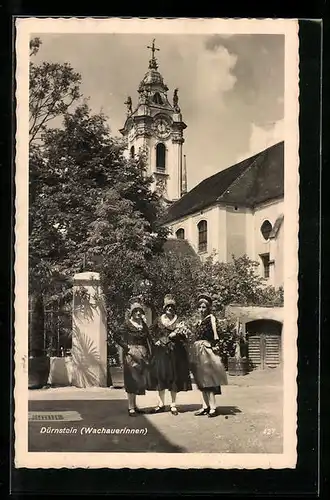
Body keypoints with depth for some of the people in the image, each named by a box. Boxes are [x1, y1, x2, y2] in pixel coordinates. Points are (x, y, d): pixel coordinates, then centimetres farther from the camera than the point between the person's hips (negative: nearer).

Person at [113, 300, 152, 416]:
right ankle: (131, 407, -1)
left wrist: (149, 354, 7)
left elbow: (147, 340, 15)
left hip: (143, 354, 6)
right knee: (132, 379, -5)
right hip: (131, 354, -6)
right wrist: (127, 347, -14)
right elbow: (116, 336, -13)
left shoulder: (143, 325, 11)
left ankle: (134, 405, 20)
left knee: (140, 380, 10)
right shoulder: (127, 324, -5)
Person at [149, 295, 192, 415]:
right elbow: (154, 336, 9)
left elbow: (184, 337, -1)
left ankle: (173, 404, 6)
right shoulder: (159, 321, 10)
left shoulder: (178, 322, 7)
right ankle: (161, 403, 7)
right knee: (160, 375, -2)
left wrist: (172, 335, -14)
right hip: (161, 352, 1)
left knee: (174, 377, -1)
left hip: (175, 352, -1)